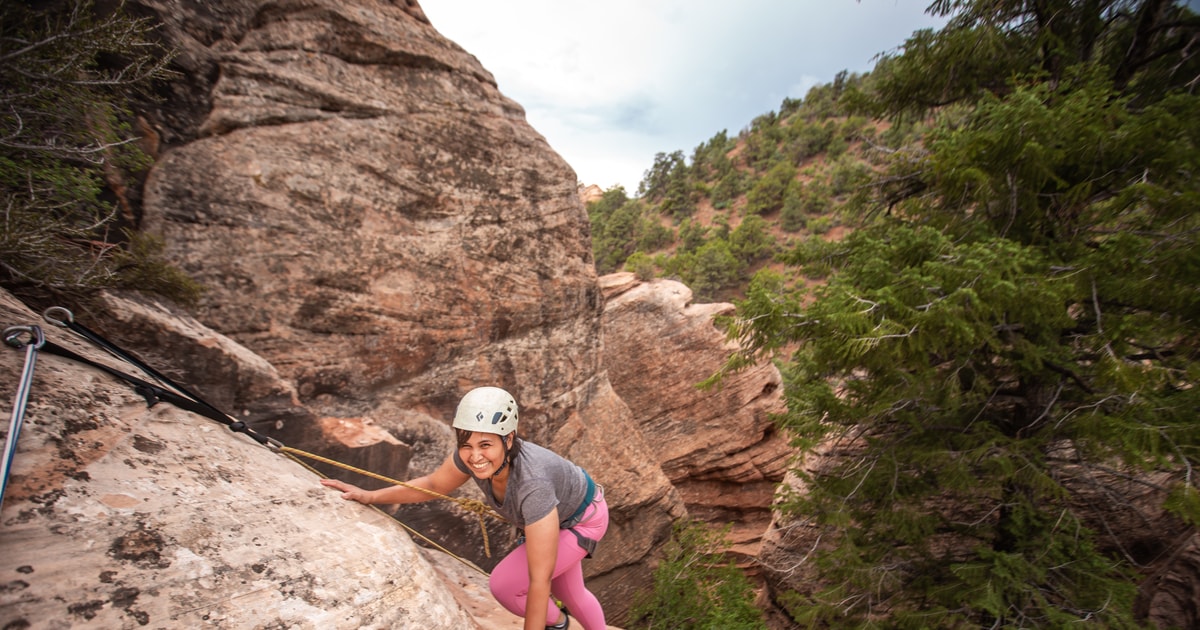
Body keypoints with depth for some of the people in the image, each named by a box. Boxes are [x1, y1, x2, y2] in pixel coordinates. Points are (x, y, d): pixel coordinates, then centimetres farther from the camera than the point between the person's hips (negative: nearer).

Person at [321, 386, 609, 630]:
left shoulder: (532, 485, -45)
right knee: (567, 593, 23)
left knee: (503, 584, -11)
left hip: (582, 520, -6)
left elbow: (539, 580, -38)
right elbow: (433, 484, -6)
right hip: (553, 514, 6)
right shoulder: (471, 455, -27)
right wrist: (369, 496, -13)